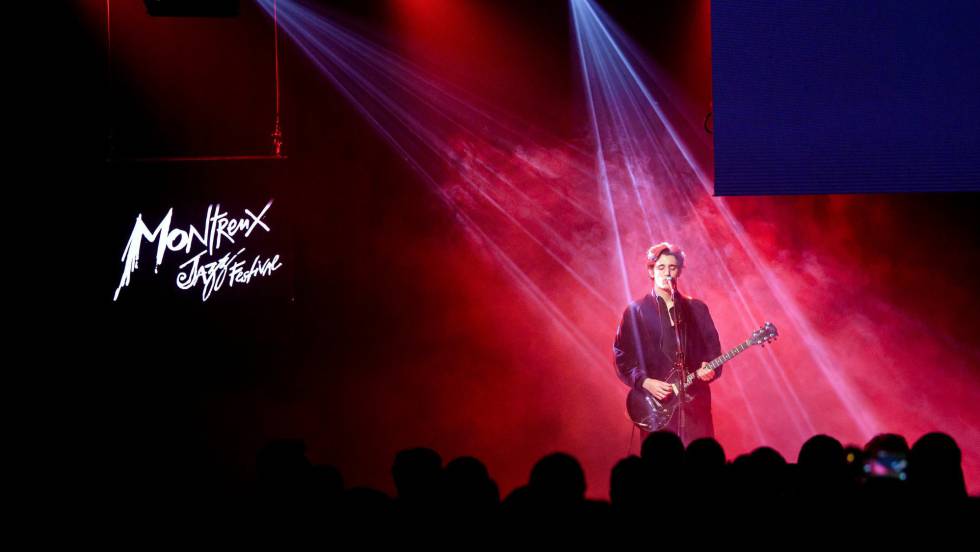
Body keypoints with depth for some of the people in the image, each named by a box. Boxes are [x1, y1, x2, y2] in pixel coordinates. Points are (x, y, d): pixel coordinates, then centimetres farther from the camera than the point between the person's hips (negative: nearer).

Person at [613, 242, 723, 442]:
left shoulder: (697, 309, 13)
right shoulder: (636, 311, 4)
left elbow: (713, 348, 12)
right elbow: (622, 356, 1)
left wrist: (710, 369, -8)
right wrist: (645, 382, -12)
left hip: (694, 398, 2)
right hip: (656, 404, -2)